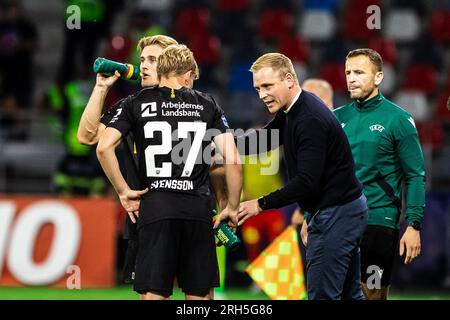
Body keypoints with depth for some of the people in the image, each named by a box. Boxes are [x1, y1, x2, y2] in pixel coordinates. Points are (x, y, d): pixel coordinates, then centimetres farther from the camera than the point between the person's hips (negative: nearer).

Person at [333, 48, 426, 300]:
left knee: (374, 293, -1)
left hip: (378, 222, -4)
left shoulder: (398, 119, -3)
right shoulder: (337, 118, 9)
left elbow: (416, 176, -5)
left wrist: (414, 226, -13)